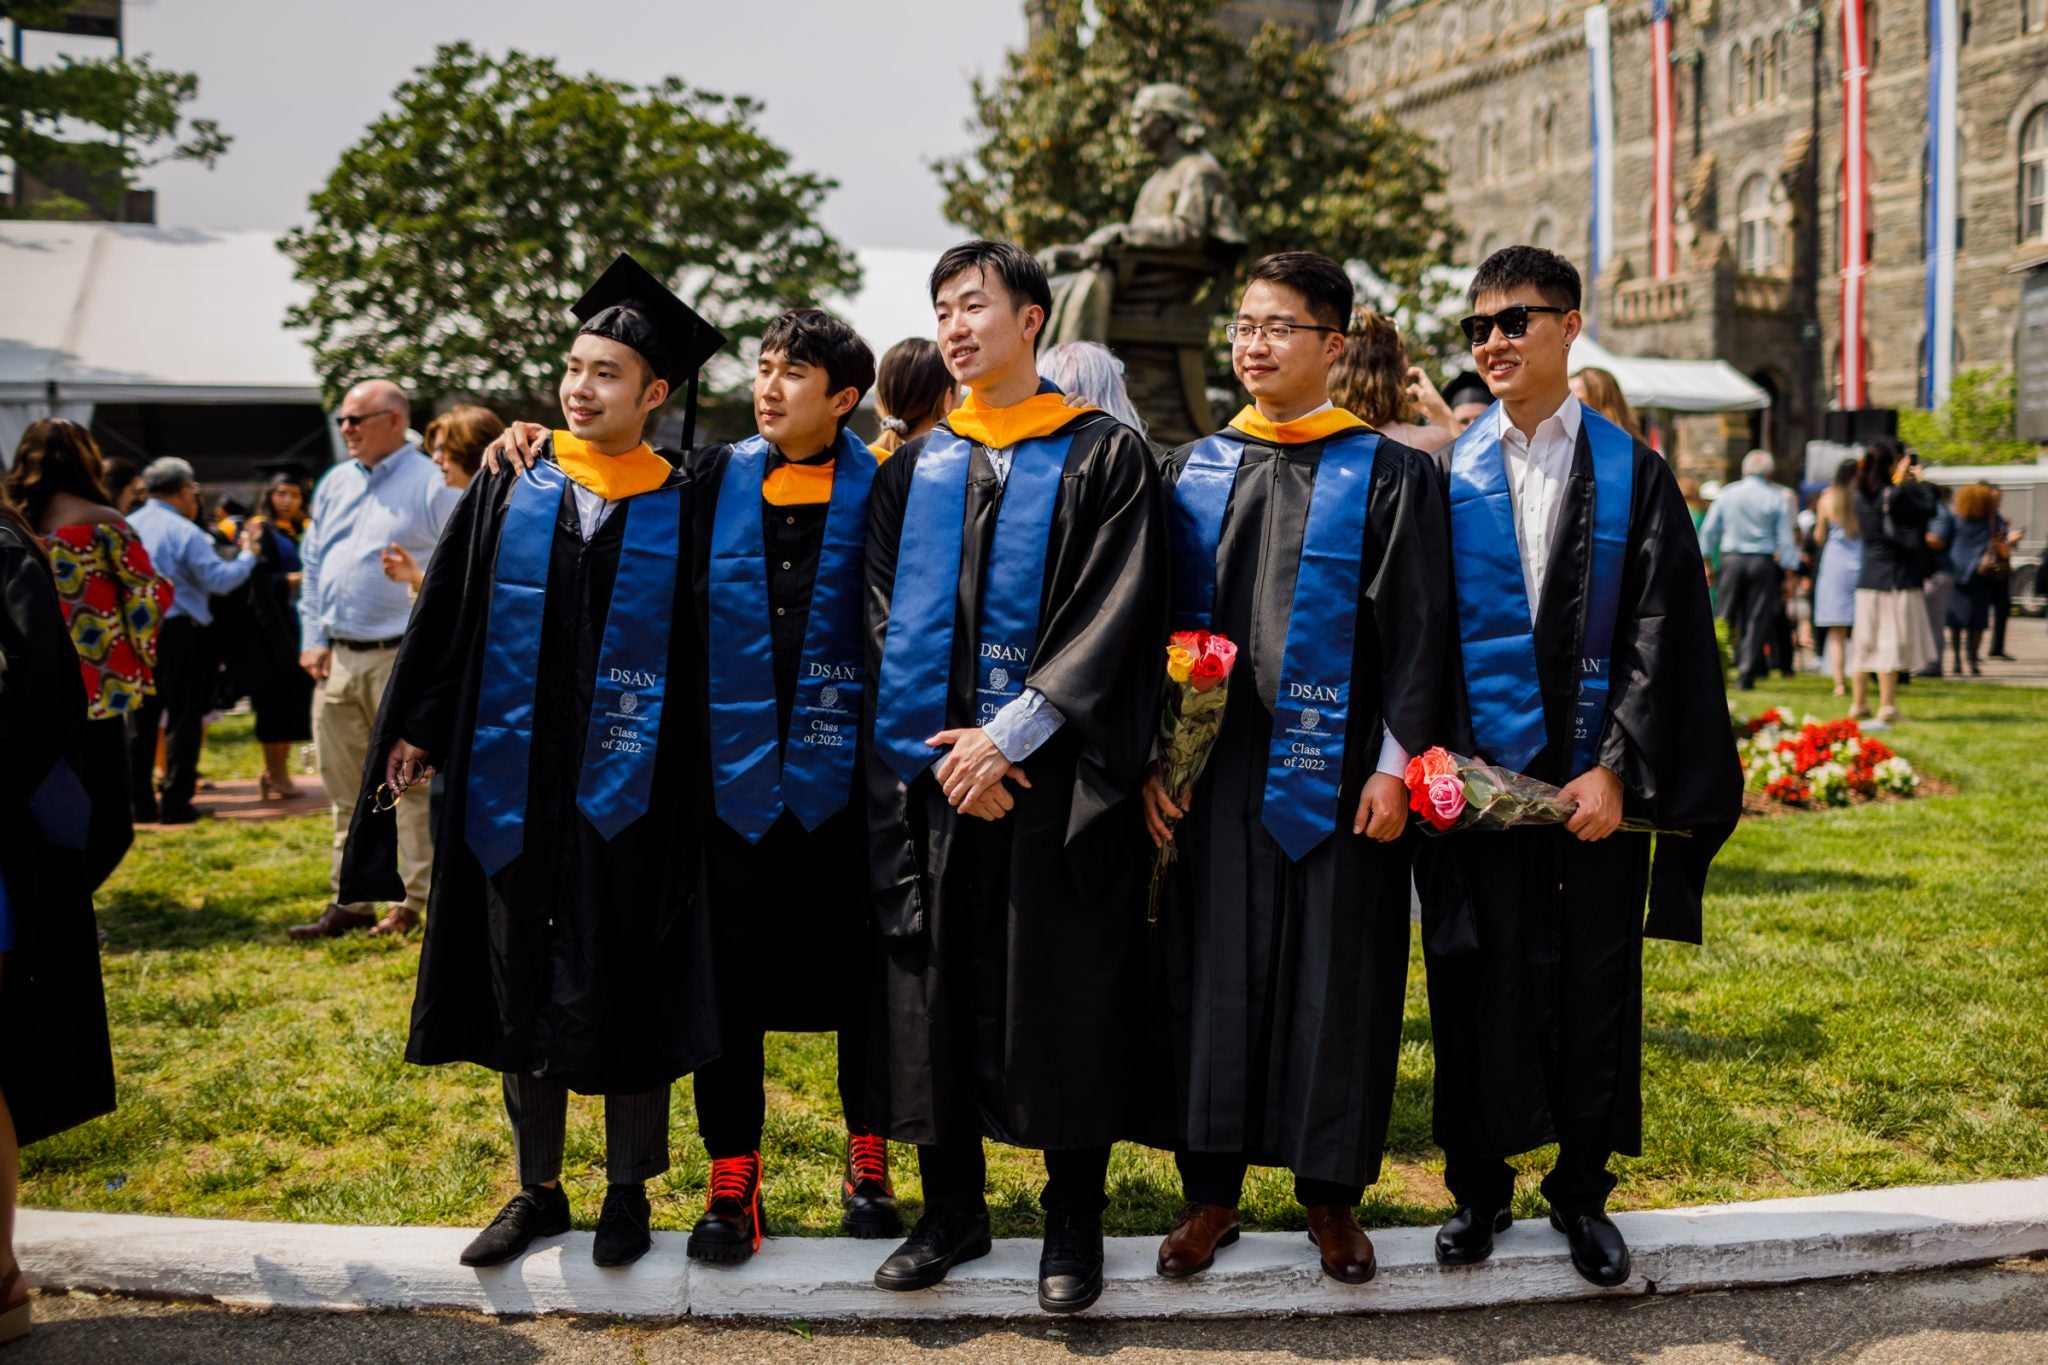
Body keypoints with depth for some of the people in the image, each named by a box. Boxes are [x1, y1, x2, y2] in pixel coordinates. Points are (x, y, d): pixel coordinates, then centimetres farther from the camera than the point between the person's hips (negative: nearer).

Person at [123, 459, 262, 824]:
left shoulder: (126, 527, 6)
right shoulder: (184, 532, -12)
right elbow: (219, 579, -16)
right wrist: (248, 553, -4)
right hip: (178, 634, -6)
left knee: (140, 721, 11)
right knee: (183, 720, 2)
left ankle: (139, 803, 13)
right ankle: (175, 804, 1)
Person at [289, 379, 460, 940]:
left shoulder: (431, 484, -7)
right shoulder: (335, 484, 15)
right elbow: (313, 563, 20)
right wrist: (314, 638, 10)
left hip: (402, 659, -7)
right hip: (339, 659, 7)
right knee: (345, 789, 11)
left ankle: (417, 902, 6)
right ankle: (349, 902, 19)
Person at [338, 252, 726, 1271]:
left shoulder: (681, 515, -1)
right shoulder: (509, 491, 5)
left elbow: (706, 659, 1)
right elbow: (448, 617, 7)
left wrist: (691, 783, -4)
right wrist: (416, 730, 3)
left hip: (624, 797, -2)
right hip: (510, 784, 3)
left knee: (625, 993, 6)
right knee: (521, 989, 11)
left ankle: (628, 1191, 23)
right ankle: (537, 1189, 27)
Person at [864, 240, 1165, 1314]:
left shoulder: (1103, 457, 1)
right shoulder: (911, 470, 12)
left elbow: (1113, 617, -8)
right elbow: (886, 622, 8)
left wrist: (1009, 736, -15)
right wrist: (941, 750, -7)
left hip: (1054, 776, -3)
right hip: (928, 772, 4)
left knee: (1061, 998, 2)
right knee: (934, 990, 7)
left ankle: (1073, 1225, 16)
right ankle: (951, 1210, 21)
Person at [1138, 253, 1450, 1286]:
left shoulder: (1389, 475, 1)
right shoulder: (1193, 471, 10)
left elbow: (1418, 629, -3)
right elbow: (1156, 619, 9)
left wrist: (1396, 764, -10)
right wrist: (1151, 752, 1)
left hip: (1333, 773, -2)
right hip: (1213, 771, 3)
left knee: (1336, 976, 5)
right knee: (1211, 968, 6)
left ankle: (1331, 1192, 19)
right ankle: (1210, 1188, 19)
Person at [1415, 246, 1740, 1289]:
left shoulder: (1633, 474, 2)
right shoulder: (1446, 476, 4)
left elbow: (1658, 633, -3)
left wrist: (1616, 770, -12)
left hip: (1598, 780, 0)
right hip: (1479, 771, 0)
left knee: (1595, 979, 6)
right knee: (1480, 979, 6)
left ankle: (1582, 1191, 22)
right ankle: (1479, 1186, 22)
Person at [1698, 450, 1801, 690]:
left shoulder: (1727, 493, 4)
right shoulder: (1777, 499, -1)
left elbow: (1709, 529, 6)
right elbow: (1786, 539, -1)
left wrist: (1706, 562, 14)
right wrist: (1789, 572, 3)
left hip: (1732, 561, 2)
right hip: (1764, 562, -1)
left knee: (1729, 617, 8)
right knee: (1757, 619, 3)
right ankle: (1746, 674, 2)